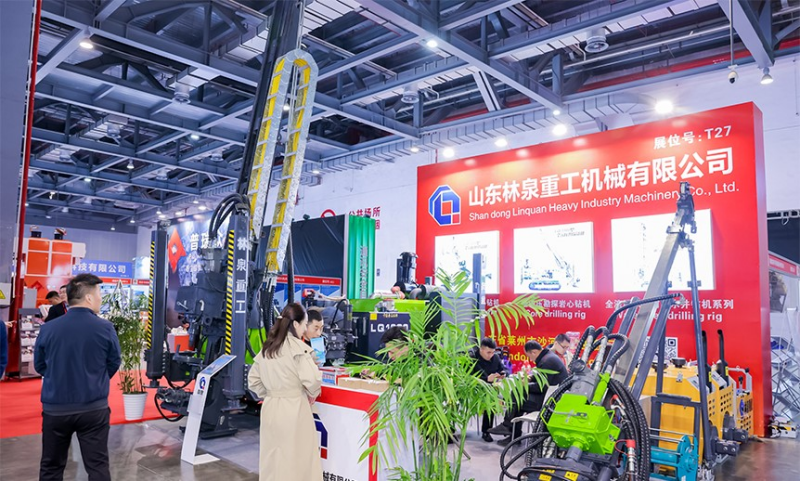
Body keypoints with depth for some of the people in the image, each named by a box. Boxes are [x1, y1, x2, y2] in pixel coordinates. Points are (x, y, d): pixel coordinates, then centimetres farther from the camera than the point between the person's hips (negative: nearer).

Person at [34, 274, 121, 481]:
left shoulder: (47, 328, -6)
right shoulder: (105, 328, -11)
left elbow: (39, 365, 8)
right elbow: (114, 364, 1)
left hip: (55, 408, 2)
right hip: (94, 408, -2)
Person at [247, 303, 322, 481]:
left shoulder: (266, 348, 8)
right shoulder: (297, 347, -13)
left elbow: (253, 380, 14)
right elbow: (312, 379, -22)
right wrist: (312, 394, -4)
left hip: (270, 408, 7)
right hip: (293, 408, -7)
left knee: (272, 458, 15)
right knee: (297, 458, 3)